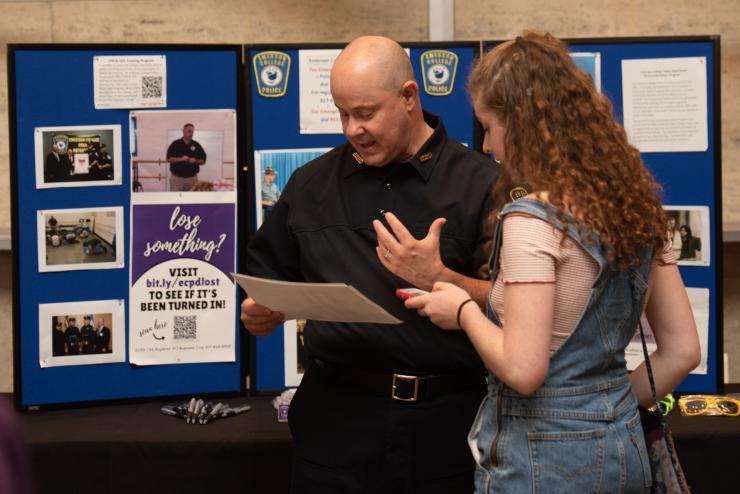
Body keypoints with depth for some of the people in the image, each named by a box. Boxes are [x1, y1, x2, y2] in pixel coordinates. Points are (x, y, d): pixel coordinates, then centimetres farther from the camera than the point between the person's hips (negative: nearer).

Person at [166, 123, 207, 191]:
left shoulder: (196, 145, 7)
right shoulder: (175, 144, 2)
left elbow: (203, 161, 8)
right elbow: (169, 158, -2)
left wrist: (195, 161, -13)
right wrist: (180, 159, -17)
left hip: (192, 178, 2)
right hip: (177, 177, -2)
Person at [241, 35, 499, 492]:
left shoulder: (481, 183, -1)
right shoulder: (312, 184, 13)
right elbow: (268, 273, 21)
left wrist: (439, 277, -20)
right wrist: (261, 312, -1)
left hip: (444, 420, -2)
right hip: (338, 417, 3)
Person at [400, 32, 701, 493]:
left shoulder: (532, 218, -18)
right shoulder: (635, 204, 4)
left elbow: (522, 370, -23)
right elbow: (682, 350, 7)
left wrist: (464, 309, -7)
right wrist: (617, 406, 16)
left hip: (545, 456, -7)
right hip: (624, 447, 7)